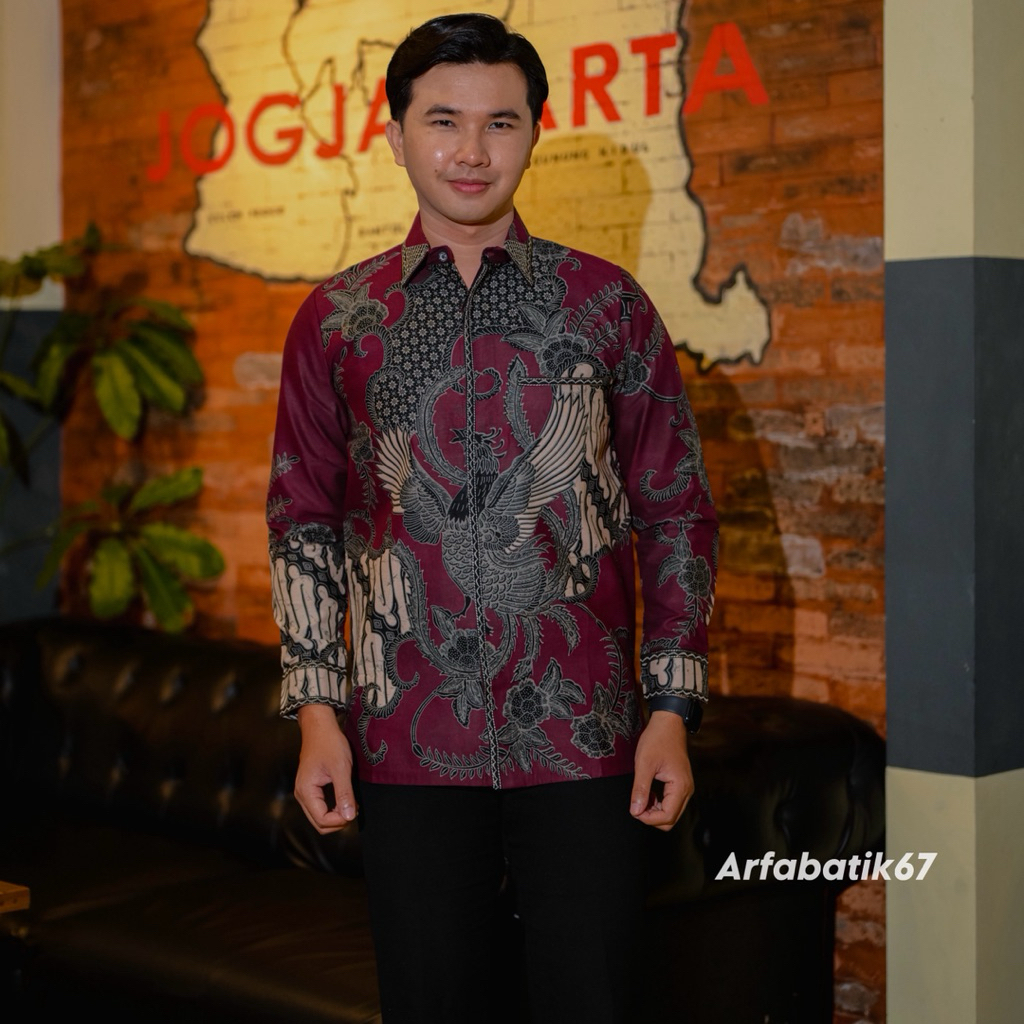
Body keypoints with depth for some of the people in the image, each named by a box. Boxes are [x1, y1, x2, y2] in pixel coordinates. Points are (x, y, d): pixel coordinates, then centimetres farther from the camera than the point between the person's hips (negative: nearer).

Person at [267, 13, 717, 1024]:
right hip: (409, 742, 1)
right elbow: (304, 520, 9)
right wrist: (316, 711, 1)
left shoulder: (605, 302, 4)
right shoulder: (337, 319, 6)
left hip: (584, 738, 0)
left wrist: (672, 709, -1)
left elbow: (677, 508, 5)